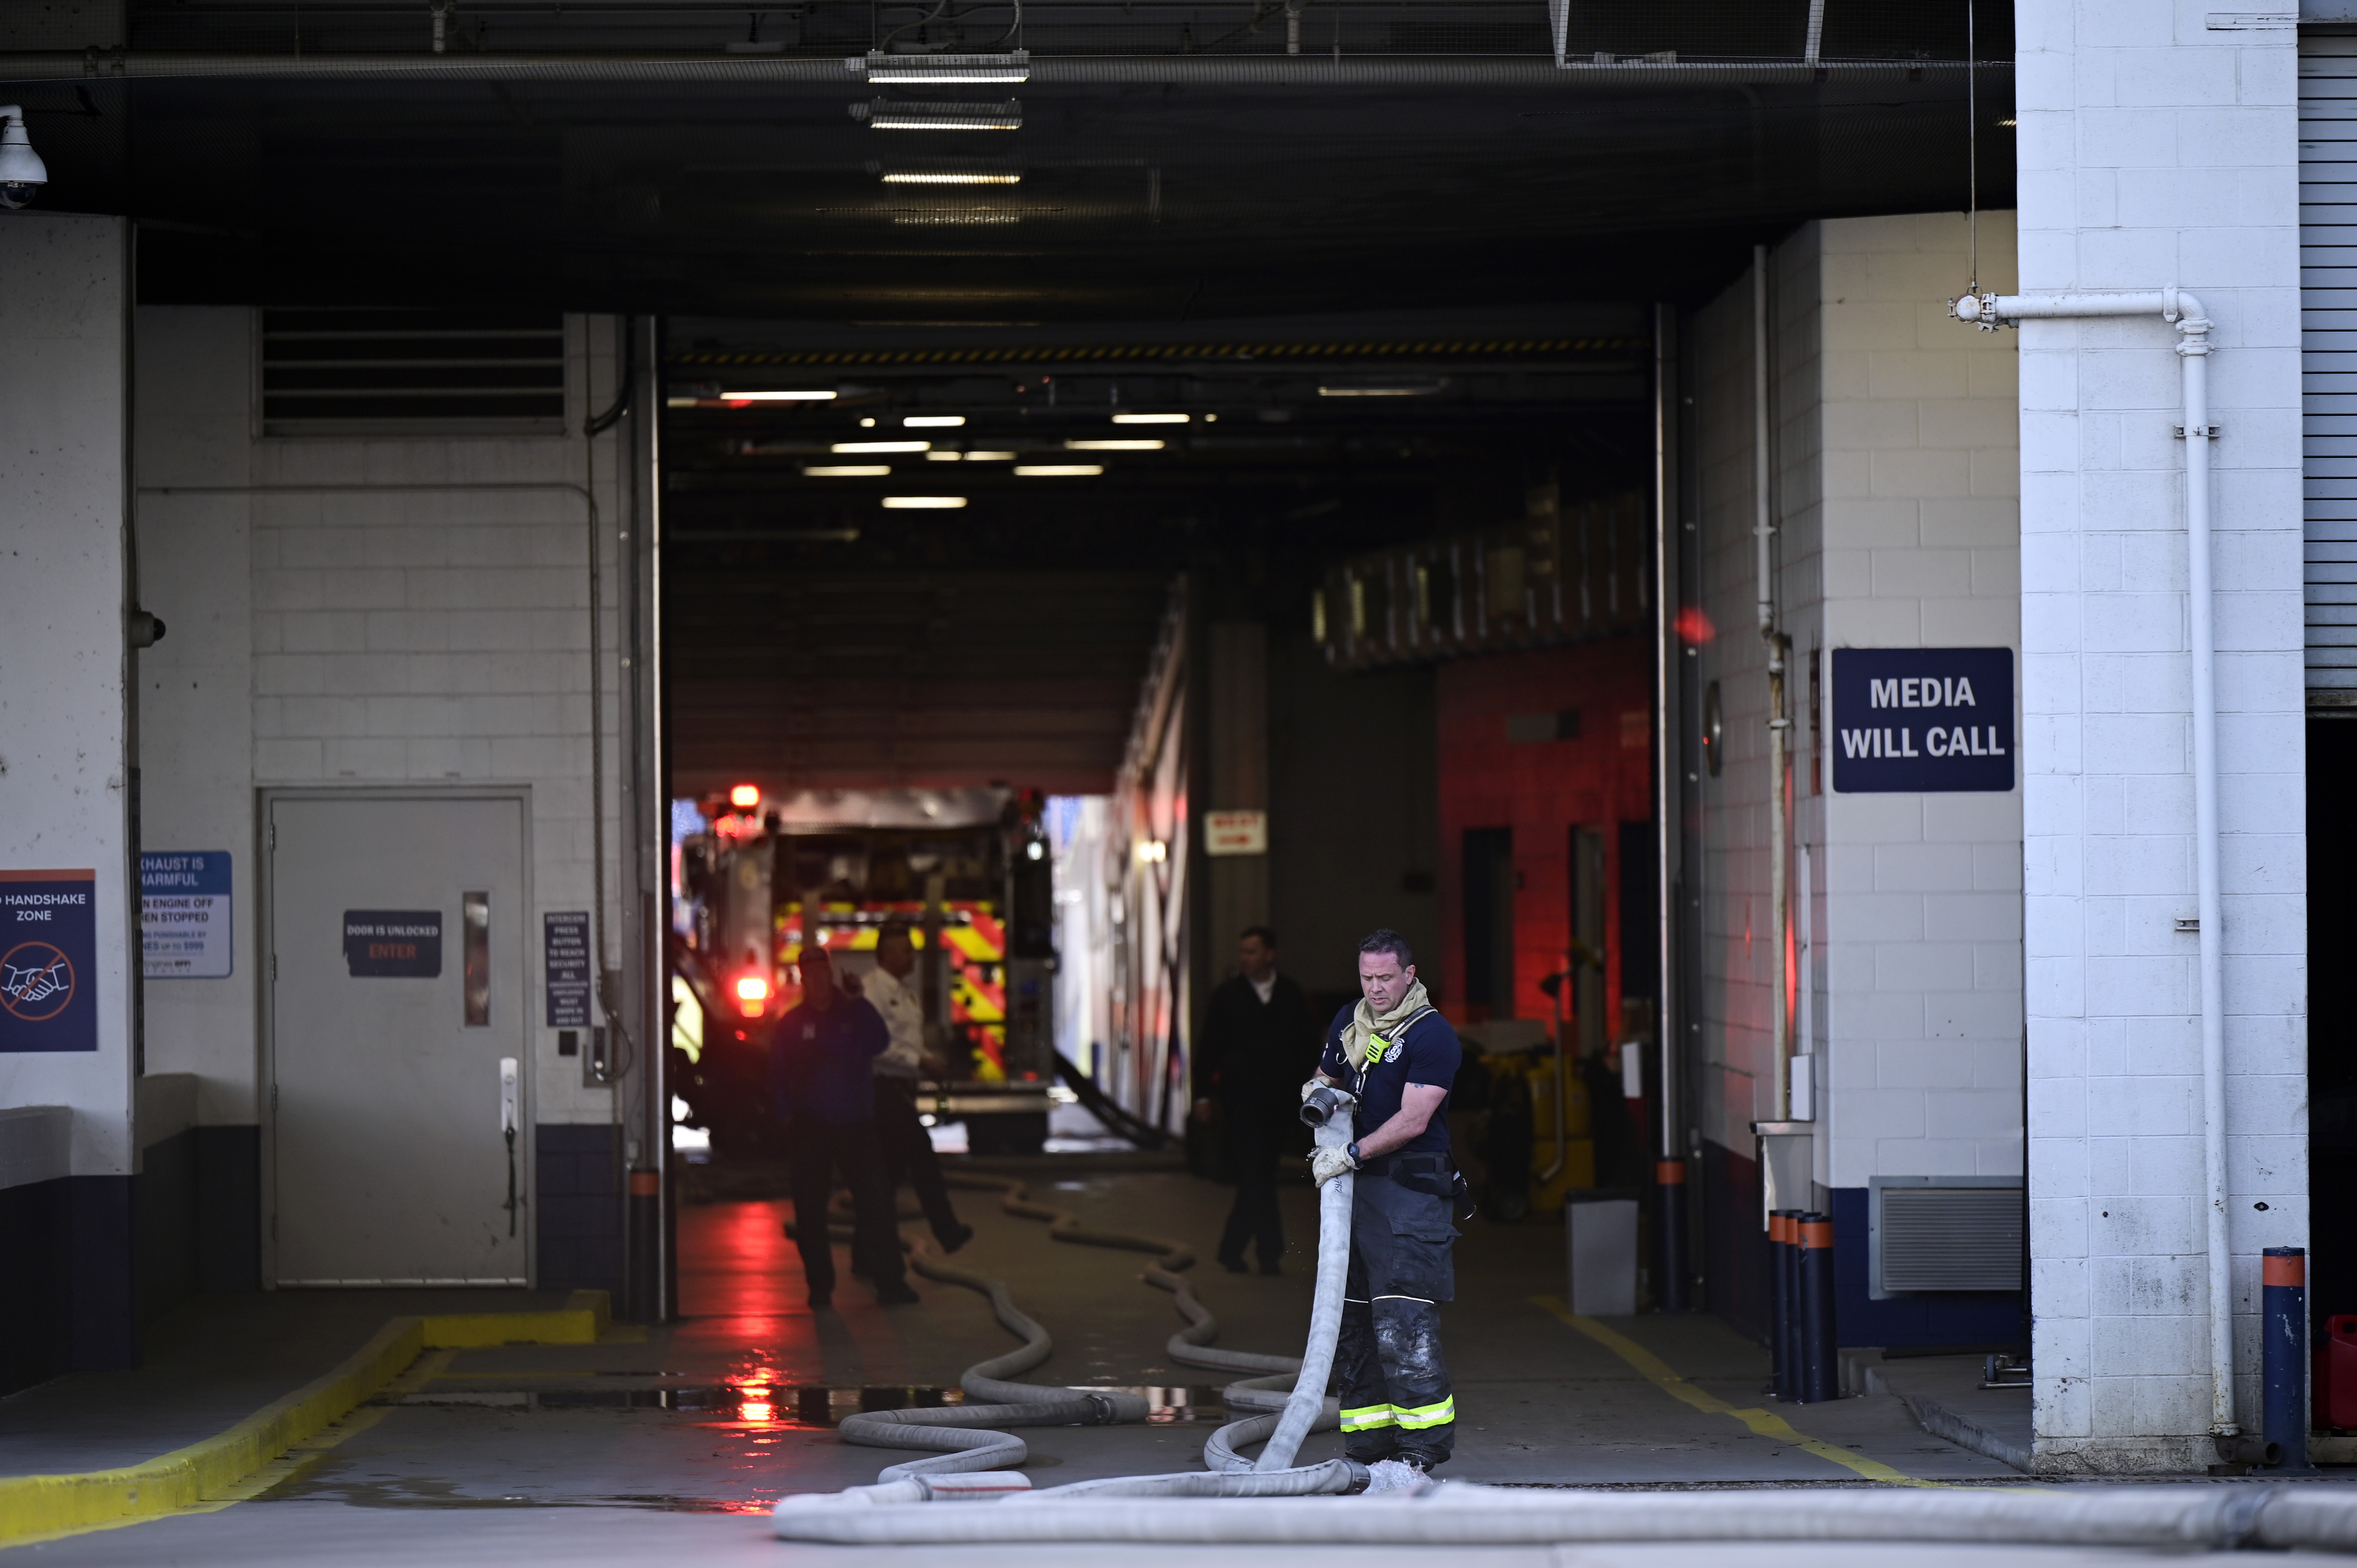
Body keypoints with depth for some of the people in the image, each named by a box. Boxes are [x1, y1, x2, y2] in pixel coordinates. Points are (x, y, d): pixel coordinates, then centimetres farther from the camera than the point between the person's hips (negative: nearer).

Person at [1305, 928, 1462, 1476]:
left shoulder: (1432, 1036, -9)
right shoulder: (1349, 1023, 15)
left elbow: (1412, 1121, -15)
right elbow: (1326, 1076, 30)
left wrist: (1350, 1156, -19)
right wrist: (1318, 1092, 5)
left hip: (1410, 1189, -8)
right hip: (1353, 1185, 8)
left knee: (1403, 1320, -15)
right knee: (1350, 1319, 8)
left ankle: (1424, 1443, -12)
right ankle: (1368, 1445, 13)